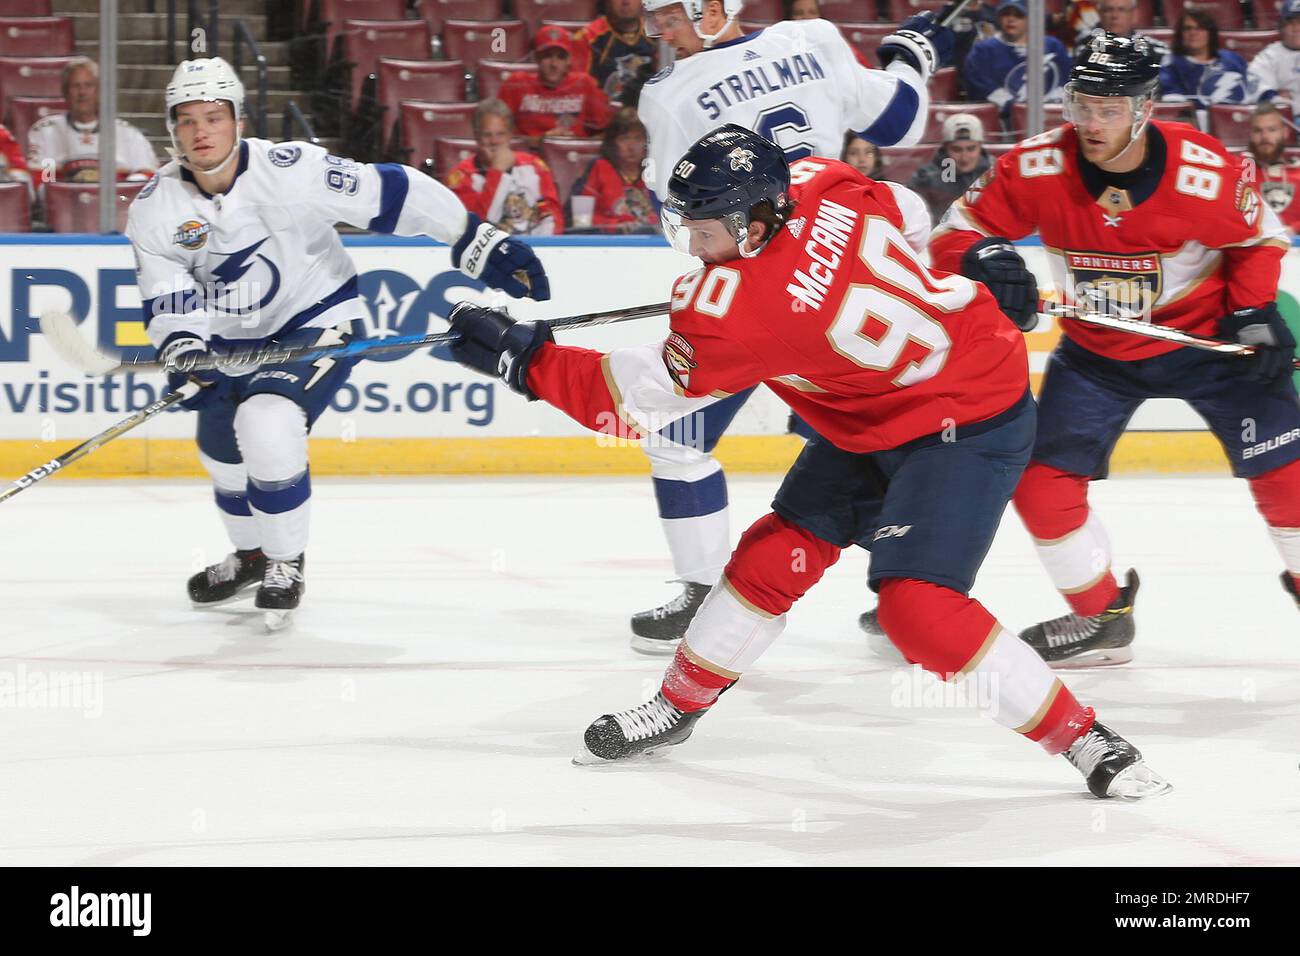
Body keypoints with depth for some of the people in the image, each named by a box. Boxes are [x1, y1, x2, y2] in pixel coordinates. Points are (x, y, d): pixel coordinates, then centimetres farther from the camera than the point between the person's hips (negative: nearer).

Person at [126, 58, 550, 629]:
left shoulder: (289, 171, -27)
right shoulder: (155, 208, -14)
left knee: (267, 425, -26)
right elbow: (168, 299, -13)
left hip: (316, 319, -6)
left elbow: (389, 194, -25)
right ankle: (251, 556, 45)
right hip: (232, 338, 6)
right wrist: (184, 352, -35)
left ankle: (286, 565, -6)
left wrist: (478, 243, -23)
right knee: (221, 447, 15)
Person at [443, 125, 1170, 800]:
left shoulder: (748, 305, -31)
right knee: (776, 554, 8)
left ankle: (1085, 739, -9)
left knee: (917, 603, -20)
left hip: (967, 425, -10)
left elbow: (638, 400, -22)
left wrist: (525, 358, -19)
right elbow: (903, 215, 9)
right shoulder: (809, 184, -13)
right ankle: (678, 708, 21)